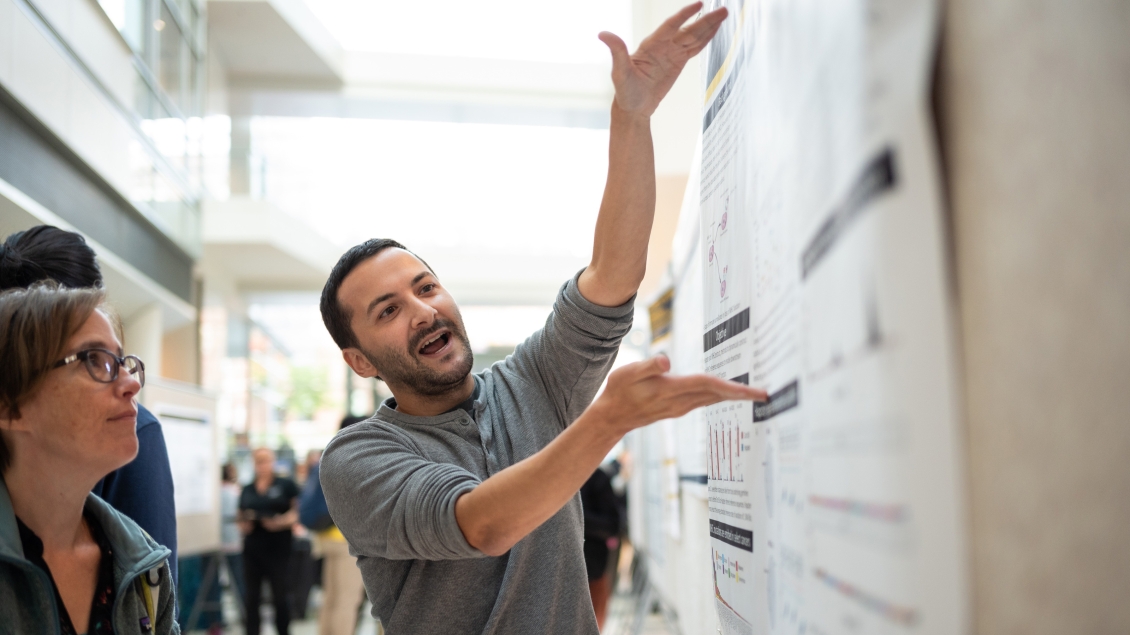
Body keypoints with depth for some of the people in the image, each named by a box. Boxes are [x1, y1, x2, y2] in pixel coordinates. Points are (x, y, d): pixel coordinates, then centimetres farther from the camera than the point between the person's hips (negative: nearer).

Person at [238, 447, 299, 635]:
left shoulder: (286, 485, 3)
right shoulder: (247, 490, 15)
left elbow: (297, 512, -1)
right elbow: (241, 522, 16)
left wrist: (281, 522, -18)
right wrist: (244, 525, -5)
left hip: (278, 548, -4)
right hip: (252, 549, 4)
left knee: (280, 596, 0)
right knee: (251, 597, 4)